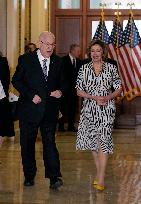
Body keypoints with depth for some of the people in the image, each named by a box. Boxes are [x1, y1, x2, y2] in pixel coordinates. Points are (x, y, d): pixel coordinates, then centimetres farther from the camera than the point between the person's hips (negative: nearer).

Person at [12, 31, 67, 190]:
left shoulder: (57, 62, 6)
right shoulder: (26, 59, -3)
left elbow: (62, 82, 14)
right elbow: (16, 80, -3)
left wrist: (61, 91, -8)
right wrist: (31, 95, -14)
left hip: (50, 110, 1)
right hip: (29, 109, -1)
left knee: (50, 142, -1)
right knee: (27, 144, 9)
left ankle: (54, 177, -1)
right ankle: (29, 176, 22)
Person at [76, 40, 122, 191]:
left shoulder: (111, 68, 1)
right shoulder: (84, 68, 4)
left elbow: (119, 88, 4)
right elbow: (79, 91, 1)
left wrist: (108, 97, -14)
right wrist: (94, 97, -13)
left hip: (106, 109, -2)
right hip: (90, 109, 3)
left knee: (103, 140, -10)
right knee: (92, 140, 8)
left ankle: (101, 179, -10)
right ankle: (99, 172, 25)